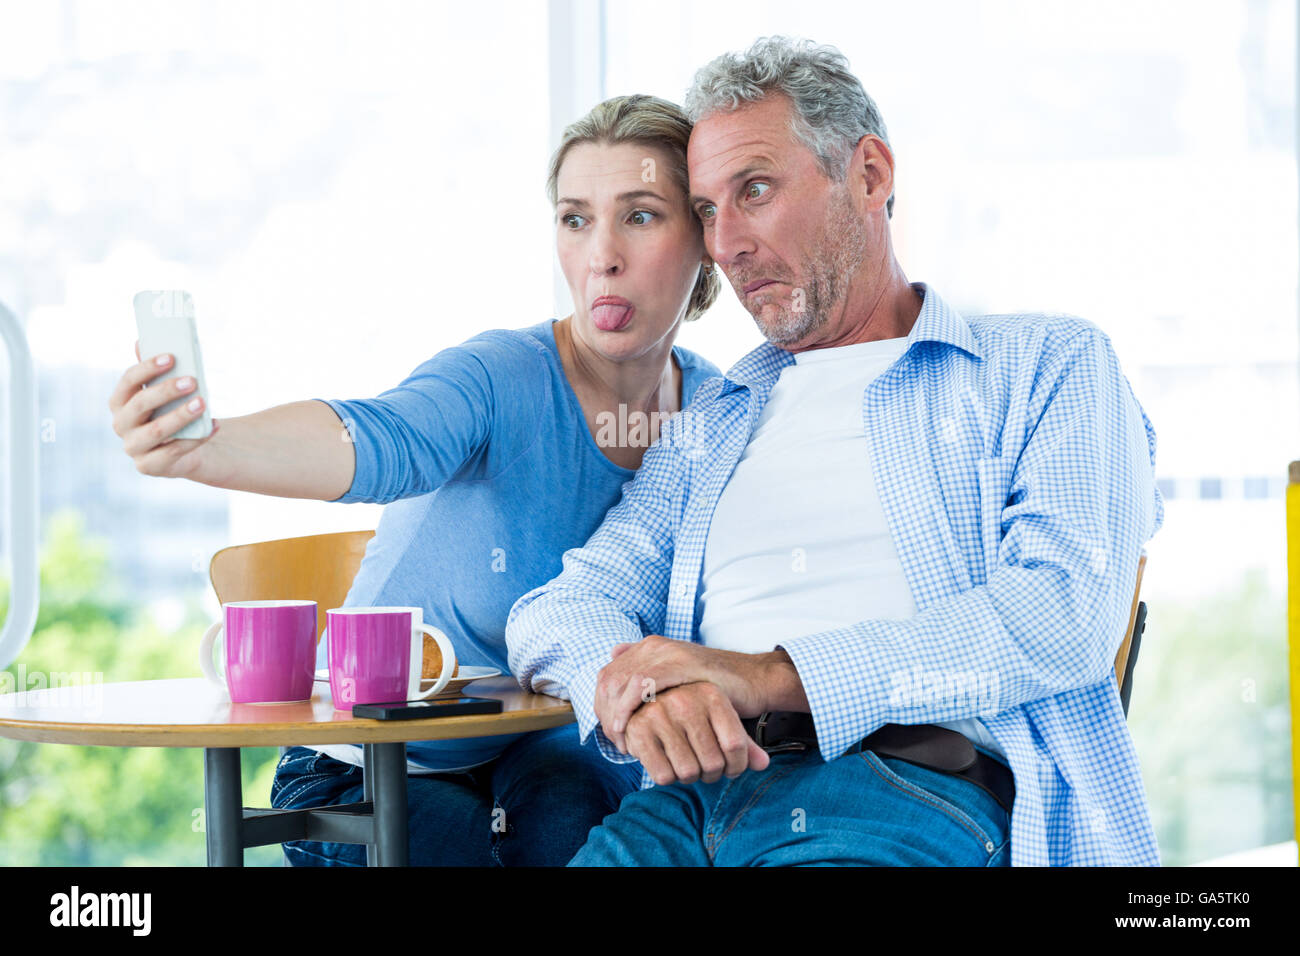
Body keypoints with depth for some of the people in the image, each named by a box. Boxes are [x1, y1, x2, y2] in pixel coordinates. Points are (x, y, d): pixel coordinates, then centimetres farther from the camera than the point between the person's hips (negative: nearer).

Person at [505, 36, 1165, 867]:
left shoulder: (1050, 365, 13)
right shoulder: (714, 425, 29)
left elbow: (1065, 611, -4)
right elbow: (560, 606, 19)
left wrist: (773, 675, -14)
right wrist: (631, 692, -8)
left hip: (920, 782, -4)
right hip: (702, 791, 4)